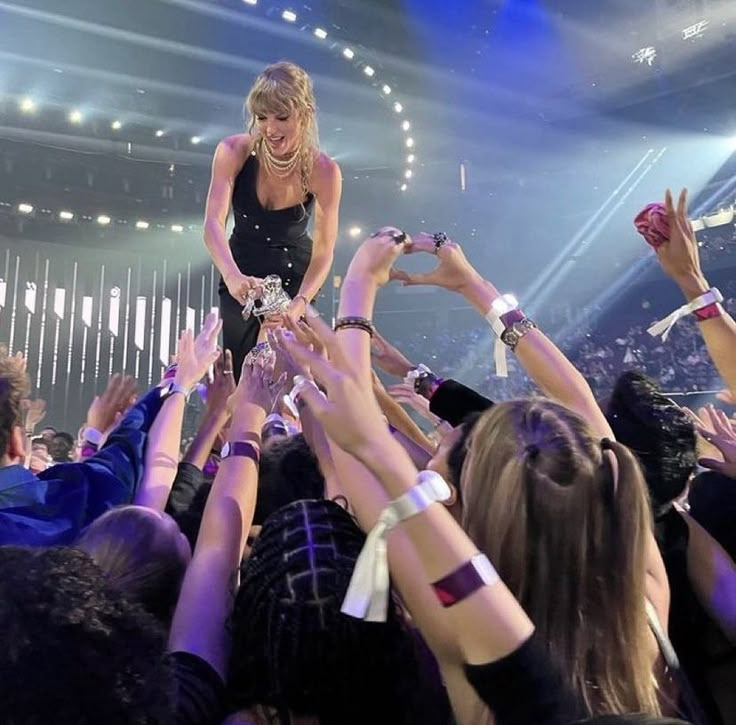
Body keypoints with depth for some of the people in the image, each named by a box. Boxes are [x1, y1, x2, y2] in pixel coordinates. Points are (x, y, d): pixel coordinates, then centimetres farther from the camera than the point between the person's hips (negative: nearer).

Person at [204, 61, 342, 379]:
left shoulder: (324, 171, -21)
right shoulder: (233, 151, -19)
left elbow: (324, 250, -20)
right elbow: (213, 224, -28)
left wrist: (299, 304, -36)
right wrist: (232, 276, -48)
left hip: (296, 280, -1)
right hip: (241, 280, 1)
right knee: (242, 376, 2)